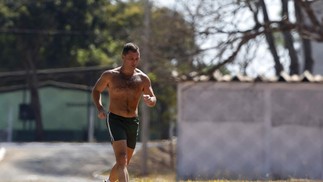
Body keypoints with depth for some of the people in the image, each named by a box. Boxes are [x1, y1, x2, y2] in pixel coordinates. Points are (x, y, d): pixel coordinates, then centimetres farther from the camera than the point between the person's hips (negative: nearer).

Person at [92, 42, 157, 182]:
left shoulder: (143, 79, 1)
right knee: (122, 160, -21)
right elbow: (96, 91, 11)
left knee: (123, 162, 16)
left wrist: (149, 100, -19)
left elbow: (153, 101, 6)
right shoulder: (110, 75, -4)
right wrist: (100, 108, -6)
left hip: (133, 123, 4)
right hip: (115, 120, -4)